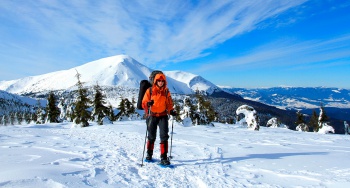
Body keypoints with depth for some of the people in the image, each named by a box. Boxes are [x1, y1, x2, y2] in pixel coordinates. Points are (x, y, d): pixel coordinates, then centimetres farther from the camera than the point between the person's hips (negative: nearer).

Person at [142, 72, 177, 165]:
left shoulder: (166, 92, 4)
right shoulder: (150, 90, -2)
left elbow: (169, 104, 10)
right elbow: (144, 103, -3)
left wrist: (171, 111, -8)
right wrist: (148, 104, -25)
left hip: (163, 116, 1)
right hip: (152, 116, -1)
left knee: (164, 136, -8)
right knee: (151, 137, 12)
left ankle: (164, 157, -1)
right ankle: (149, 154, 34)